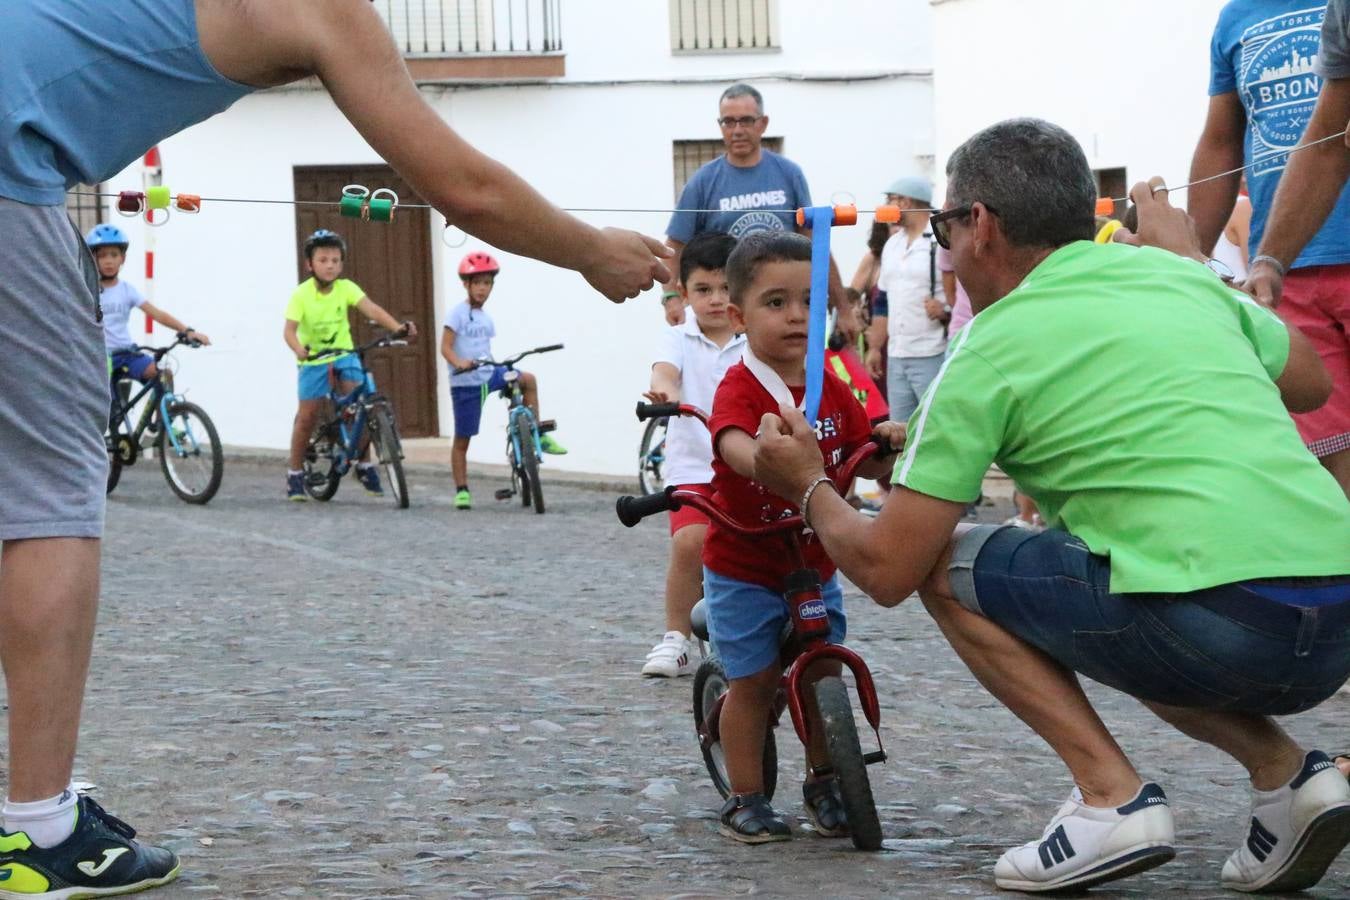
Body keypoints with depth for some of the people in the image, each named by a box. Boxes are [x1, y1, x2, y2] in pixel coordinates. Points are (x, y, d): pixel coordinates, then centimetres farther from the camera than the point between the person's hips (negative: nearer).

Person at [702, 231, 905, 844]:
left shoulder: (833, 389, 1)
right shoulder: (740, 388, -17)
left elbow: (867, 465, 7)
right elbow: (733, 442, -38)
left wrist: (885, 443, -17)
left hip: (814, 564, 5)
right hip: (743, 567, -5)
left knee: (824, 675, 6)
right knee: (753, 680, -2)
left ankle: (823, 787, 24)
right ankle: (745, 799, 11)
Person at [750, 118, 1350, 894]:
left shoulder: (993, 350, 1)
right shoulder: (1172, 274, 15)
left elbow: (887, 569, 3)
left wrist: (810, 488, 24)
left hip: (1221, 626, -7)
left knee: (945, 564, 12)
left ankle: (1112, 795, 0)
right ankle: (1283, 770, 13)